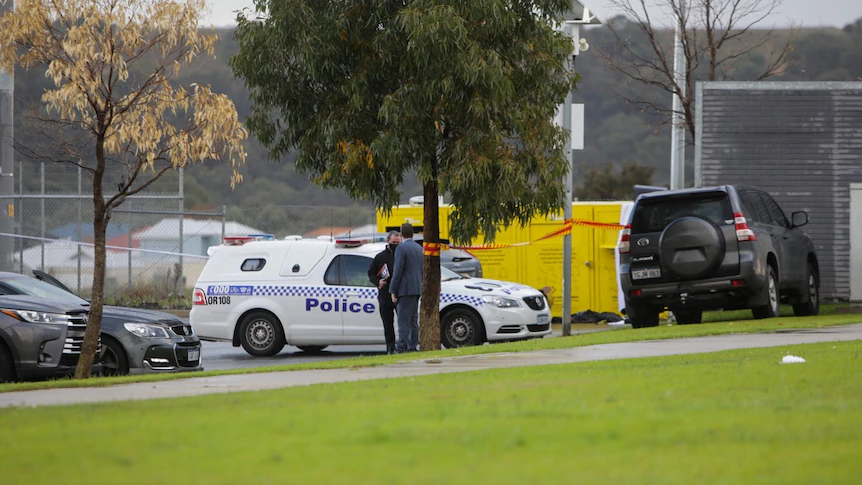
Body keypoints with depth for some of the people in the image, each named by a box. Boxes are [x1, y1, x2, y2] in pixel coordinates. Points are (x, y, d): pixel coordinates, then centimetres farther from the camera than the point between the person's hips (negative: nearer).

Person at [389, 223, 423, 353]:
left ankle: (401, 347, -12)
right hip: (417, 288, 8)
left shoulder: (401, 248, -12)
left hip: (405, 289, -8)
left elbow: (398, 271, -15)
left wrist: (393, 291, -12)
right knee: (413, 320, 11)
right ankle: (412, 346, 12)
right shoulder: (419, 248, 14)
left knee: (403, 320, -9)